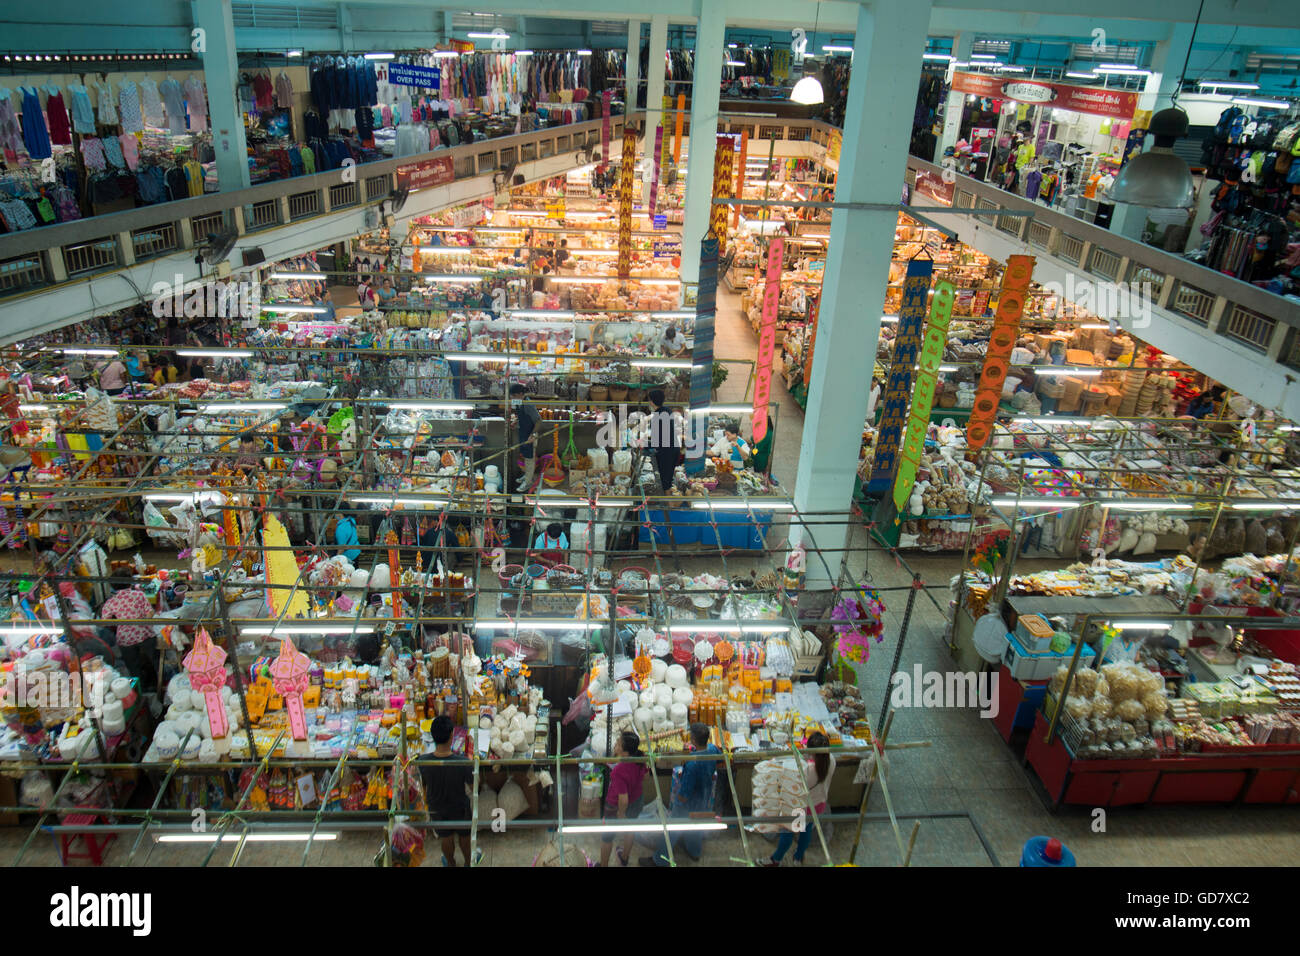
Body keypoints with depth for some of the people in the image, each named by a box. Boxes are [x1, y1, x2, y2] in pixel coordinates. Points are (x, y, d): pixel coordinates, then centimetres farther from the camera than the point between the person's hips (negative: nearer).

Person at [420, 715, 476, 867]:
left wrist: (425, 802, 13)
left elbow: (422, 785, -8)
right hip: (459, 807, -2)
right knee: (464, 836, 28)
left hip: (436, 808, 2)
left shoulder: (423, 762, -28)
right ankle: (468, 861, 52)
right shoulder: (463, 763, -36)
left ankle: (450, 863, 54)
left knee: (446, 837, 30)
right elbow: (473, 786, -19)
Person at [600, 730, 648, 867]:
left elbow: (623, 799, -34)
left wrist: (621, 813, -16)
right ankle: (624, 858, 57)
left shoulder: (619, 771, -42)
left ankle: (604, 864, 44)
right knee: (629, 829, 33)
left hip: (617, 806, -6)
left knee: (607, 836, 22)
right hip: (638, 800, 6)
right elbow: (645, 775, -1)